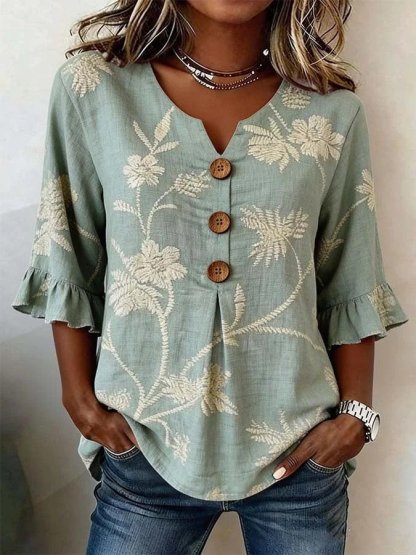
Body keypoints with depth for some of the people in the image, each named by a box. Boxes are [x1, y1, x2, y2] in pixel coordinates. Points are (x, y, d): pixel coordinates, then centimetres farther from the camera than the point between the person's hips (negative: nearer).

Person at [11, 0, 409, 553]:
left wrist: (355, 413, -4)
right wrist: (80, 397, -1)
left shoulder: (334, 112, -2)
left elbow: (352, 289, 2)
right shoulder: (92, 87, -4)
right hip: (145, 447, 0)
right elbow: (69, 269, 1)